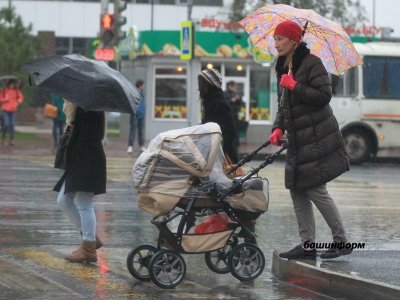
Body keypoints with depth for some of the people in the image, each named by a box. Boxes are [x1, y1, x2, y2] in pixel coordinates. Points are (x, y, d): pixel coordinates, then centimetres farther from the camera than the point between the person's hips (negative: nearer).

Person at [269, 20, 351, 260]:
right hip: (298, 140, 9)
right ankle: (307, 245, 11)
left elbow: (324, 96, -18)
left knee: (315, 190, -9)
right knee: (297, 190, 6)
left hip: (317, 138, -9)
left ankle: (341, 240, 1)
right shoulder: (283, 68, 15)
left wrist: (295, 87, -17)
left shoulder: (311, 63, -11)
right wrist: (278, 128, 4)